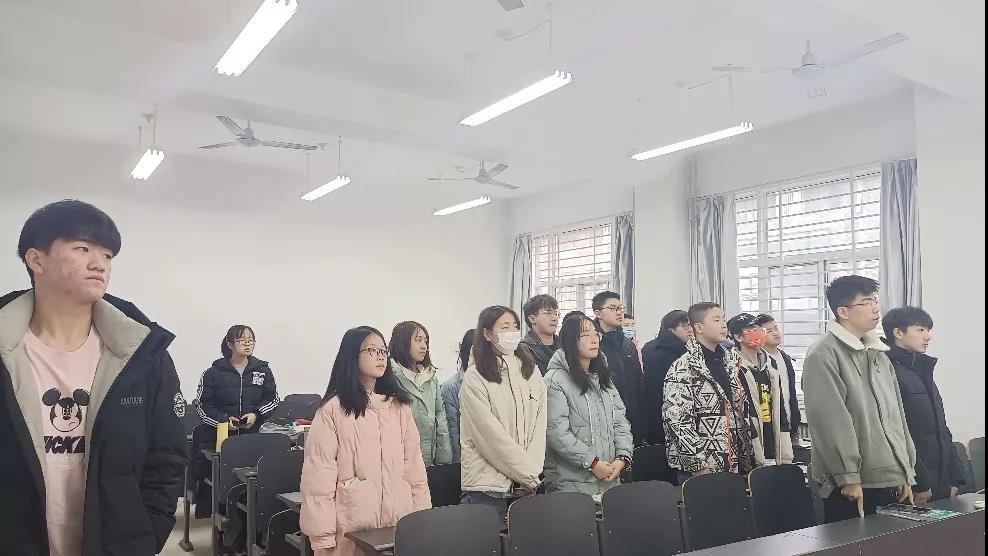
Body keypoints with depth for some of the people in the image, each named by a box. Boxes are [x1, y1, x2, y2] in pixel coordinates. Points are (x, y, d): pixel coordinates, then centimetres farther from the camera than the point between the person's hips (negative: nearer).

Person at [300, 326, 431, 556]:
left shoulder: (399, 406, 8)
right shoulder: (332, 410, -7)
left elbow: (414, 467, 8)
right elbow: (319, 476, -8)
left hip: (399, 526, 4)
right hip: (352, 529, -4)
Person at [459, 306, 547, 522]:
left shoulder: (531, 371, 8)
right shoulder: (475, 378, -9)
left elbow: (540, 424, 4)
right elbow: (491, 435, -13)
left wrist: (533, 471, -6)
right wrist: (527, 473, -9)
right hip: (488, 484, -4)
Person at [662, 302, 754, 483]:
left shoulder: (730, 360, 10)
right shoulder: (683, 368, -13)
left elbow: (741, 410, 16)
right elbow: (677, 420, -18)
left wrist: (746, 458, 12)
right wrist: (699, 465, -17)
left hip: (734, 465, 7)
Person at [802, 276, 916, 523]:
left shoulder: (878, 354, 15)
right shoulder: (823, 355, -12)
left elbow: (897, 415, 17)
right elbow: (830, 420, -17)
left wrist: (907, 474, 15)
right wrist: (848, 477, -18)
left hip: (892, 481, 8)